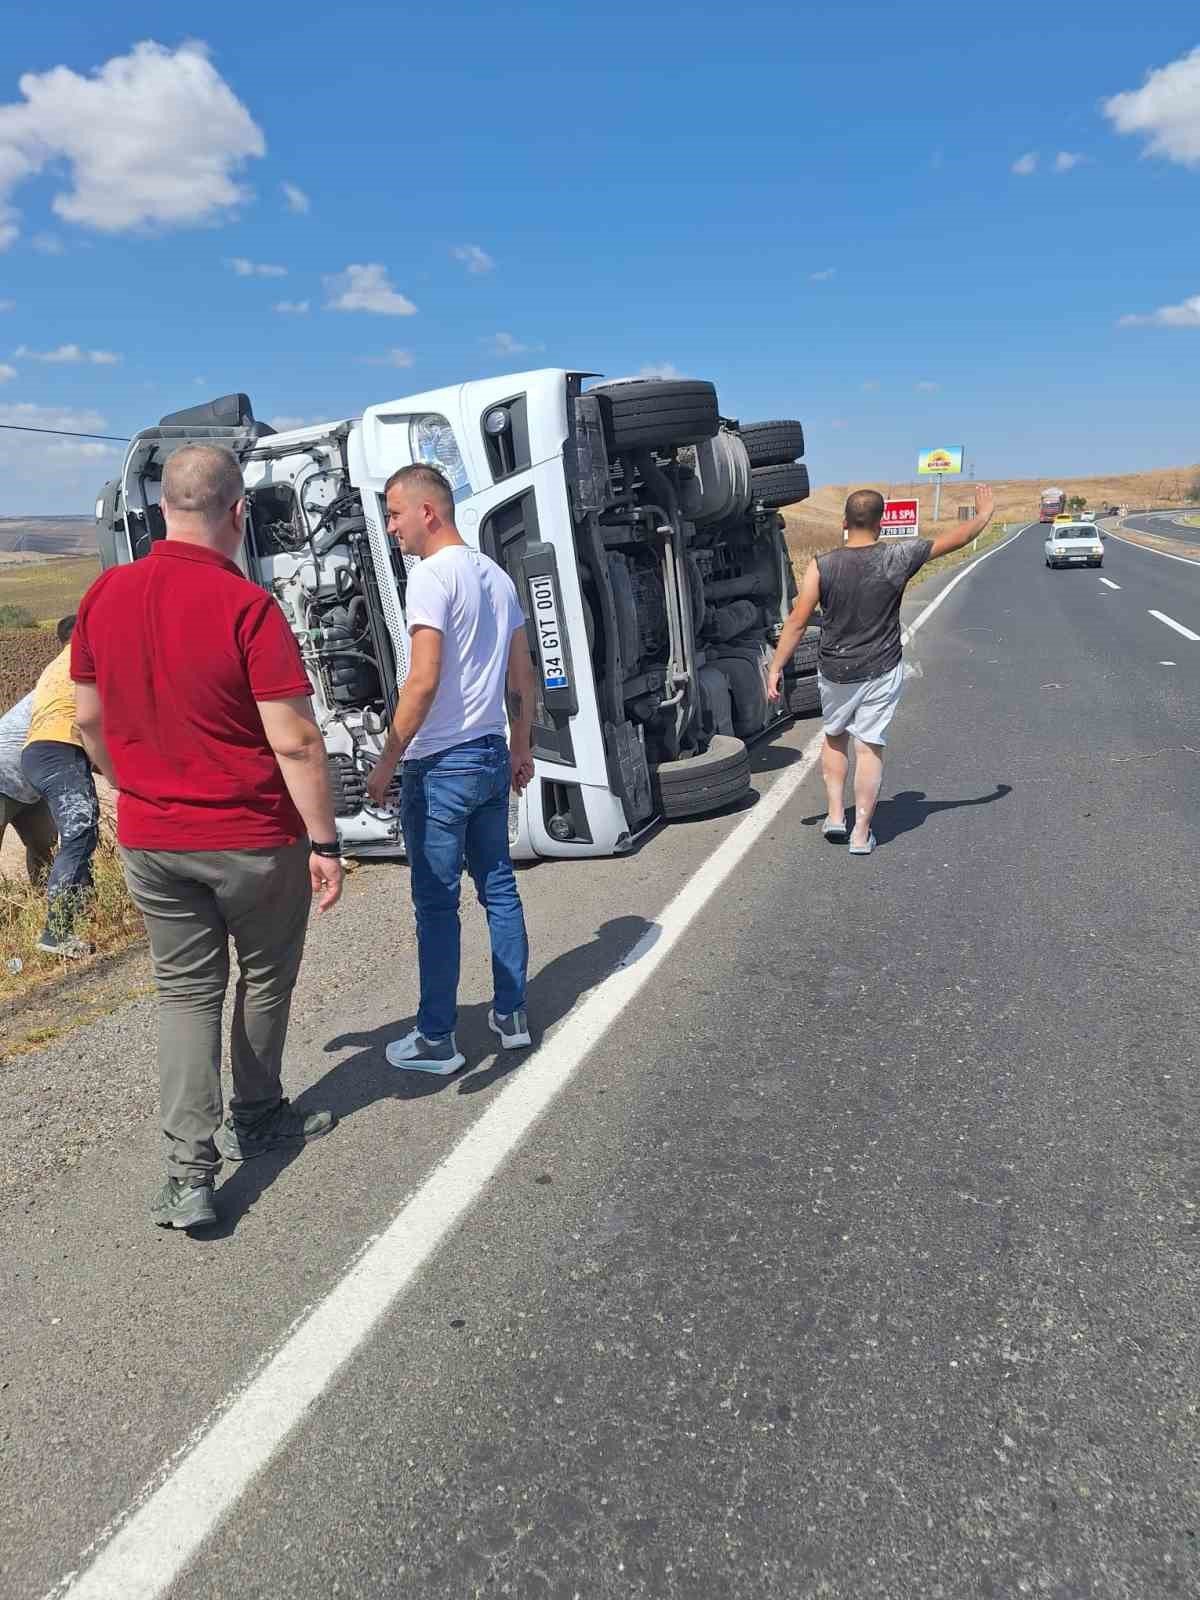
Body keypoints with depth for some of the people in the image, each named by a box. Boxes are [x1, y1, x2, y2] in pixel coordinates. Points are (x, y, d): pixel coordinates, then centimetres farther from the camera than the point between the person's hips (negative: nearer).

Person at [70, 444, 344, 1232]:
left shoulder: (106, 595, -2)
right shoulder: (248, 607, -19)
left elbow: (90, 720, 8)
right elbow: (295, 742, -21)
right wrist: (325, 842, -12)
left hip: (149, 840, 4)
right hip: (252, 840, -4)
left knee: (187, 991, 14)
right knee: (265, 979, 19)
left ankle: (189, 1171, 9)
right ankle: (256, 1117, 37)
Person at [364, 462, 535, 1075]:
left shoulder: (432, 576, -13)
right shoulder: (496, 576, 12)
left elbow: (423, 680, -20)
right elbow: (522, 676, 14)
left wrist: (386, 762, -14)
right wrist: (521, 747, 22)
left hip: (441, 765, -8)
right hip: (492, 755, 8)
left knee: (436, 902, 0)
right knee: (498, 887, 15)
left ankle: (436, 1039, 9)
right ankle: (511, 1014, 24)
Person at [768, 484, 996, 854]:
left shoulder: (822, 566, -9)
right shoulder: (897, 557, -8)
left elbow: (796, 622, -10)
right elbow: (955, 539, 5)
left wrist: (776, 667, -2)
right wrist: (984, 513, 23)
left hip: (835, 671, 1)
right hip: (881, 671, -1)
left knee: (835, 737, 22)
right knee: (869, 747, 3)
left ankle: (835, 814, 20)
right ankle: (861, 834, 7)